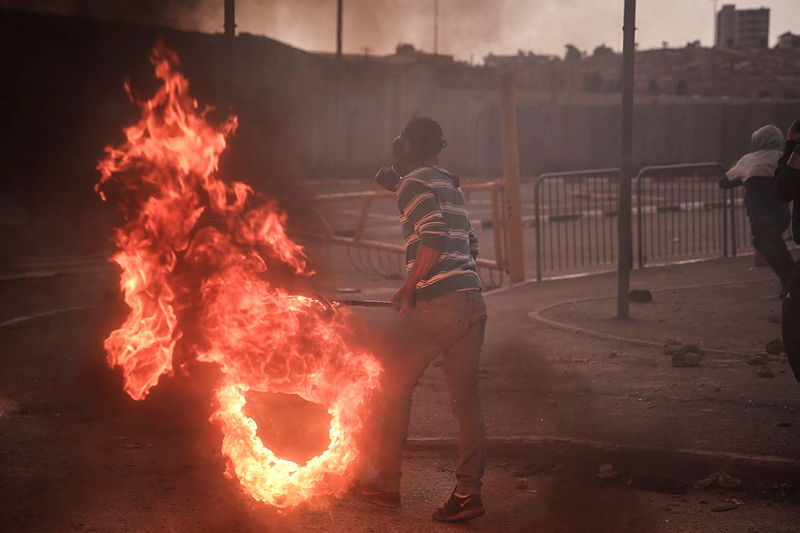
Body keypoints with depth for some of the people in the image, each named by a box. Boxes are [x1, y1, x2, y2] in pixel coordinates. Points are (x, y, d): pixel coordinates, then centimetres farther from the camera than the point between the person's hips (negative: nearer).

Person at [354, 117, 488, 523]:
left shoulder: (414, 183, -5)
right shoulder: (450, 186, 21)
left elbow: (434, 238, -19)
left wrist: (406, 291, -11)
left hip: (436, 303, -7)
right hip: (472, 301, 8)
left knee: (394, 387, 7)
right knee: (465, 399, 7)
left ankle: (386, 485, 14)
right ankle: (468, 492, 3)